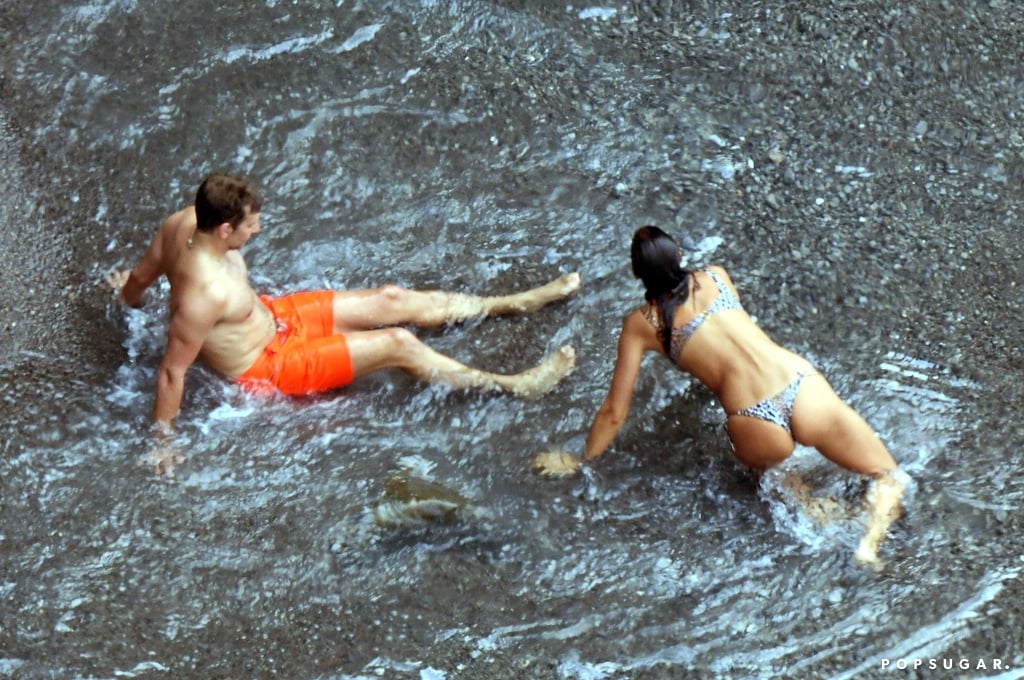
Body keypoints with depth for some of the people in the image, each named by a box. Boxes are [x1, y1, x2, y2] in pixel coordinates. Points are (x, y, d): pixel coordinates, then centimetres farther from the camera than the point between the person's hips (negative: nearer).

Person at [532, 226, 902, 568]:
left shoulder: (640, 324, 11)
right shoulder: (716, 277, 19)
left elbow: (614, 412, 15)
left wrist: (581, 460, 31)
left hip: (755, 424, -1)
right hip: (803, 389, 1)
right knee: (887, 477, 15)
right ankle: (873, 534, -16)